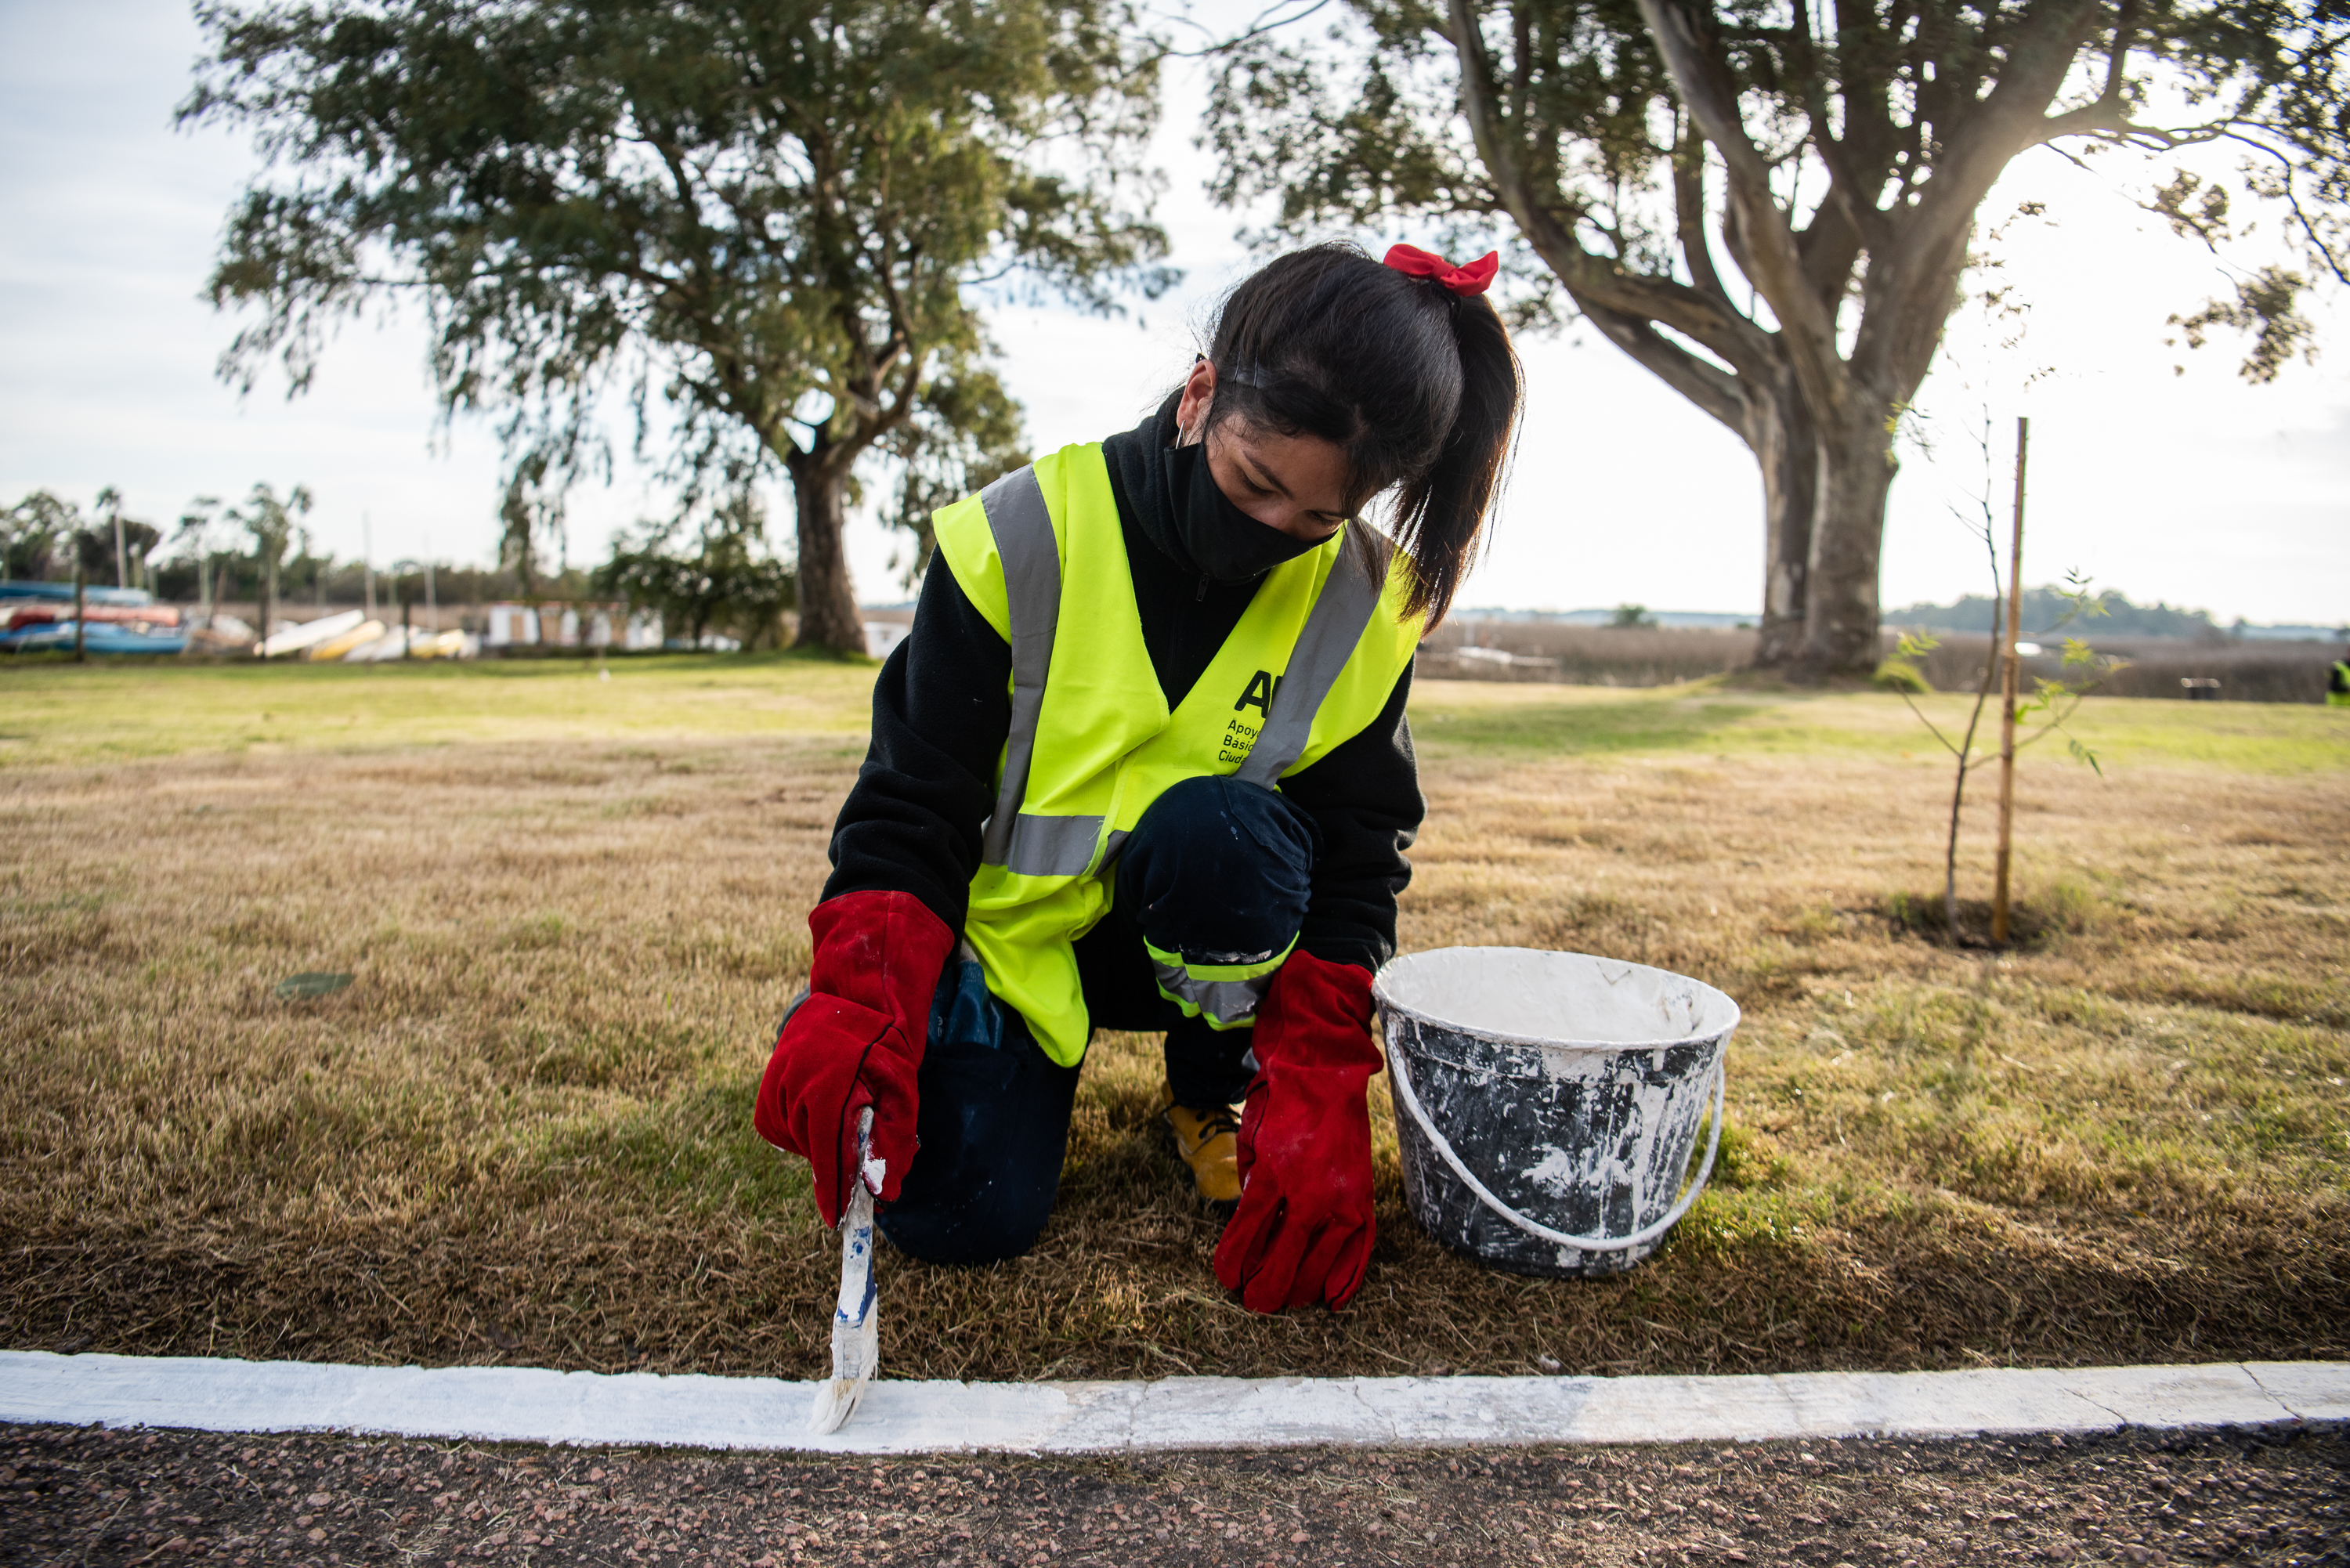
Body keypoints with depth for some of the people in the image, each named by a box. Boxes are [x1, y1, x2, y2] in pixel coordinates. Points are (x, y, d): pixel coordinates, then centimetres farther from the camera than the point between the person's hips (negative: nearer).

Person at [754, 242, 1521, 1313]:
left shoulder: (1362, 608, -11)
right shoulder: (1024, 535, -18)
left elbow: (1354, 863, -10)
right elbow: (910, 803, -16)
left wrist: (1316, 1107, -20)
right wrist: (859, 1011, -31)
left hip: (1193, 941, 1)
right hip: (1006, 932, -1)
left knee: (1224, 823, -33)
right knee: (958, 1212, -20)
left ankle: (1212, 1097, -3)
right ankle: (1021, 1057, 16)